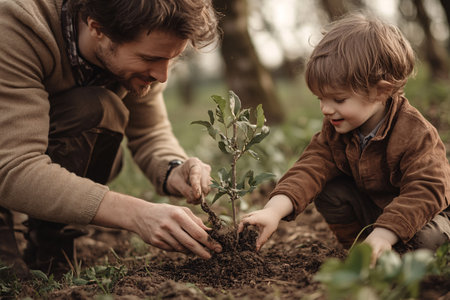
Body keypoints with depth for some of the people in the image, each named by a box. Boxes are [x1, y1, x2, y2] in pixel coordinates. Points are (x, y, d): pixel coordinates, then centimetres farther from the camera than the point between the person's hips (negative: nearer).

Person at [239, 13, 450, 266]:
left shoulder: (415, 134, -32)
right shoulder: (335, 131, -14)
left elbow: (426, 191, -38)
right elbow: (312, 168, -24)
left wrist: (383, 235, -49)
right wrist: (275, 209, -41)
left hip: (421, 211, -5)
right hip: (370, 205, 5)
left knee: (425, 237, -34)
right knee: (330, 193, -18)